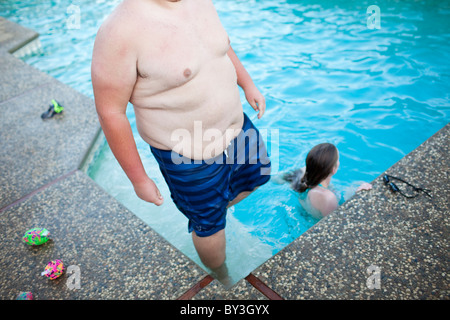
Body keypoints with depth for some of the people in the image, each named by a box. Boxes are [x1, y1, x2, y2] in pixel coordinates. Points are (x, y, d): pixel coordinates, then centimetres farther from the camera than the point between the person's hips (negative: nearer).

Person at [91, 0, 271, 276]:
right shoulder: (121, 30, -28)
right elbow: (110, 111, -23)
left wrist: (248, 85, 16)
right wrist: (139, 179, -17)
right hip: (190, 157, -7)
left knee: (257, 176, 29)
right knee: (210, 225, 15)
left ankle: (201, 215, 51)